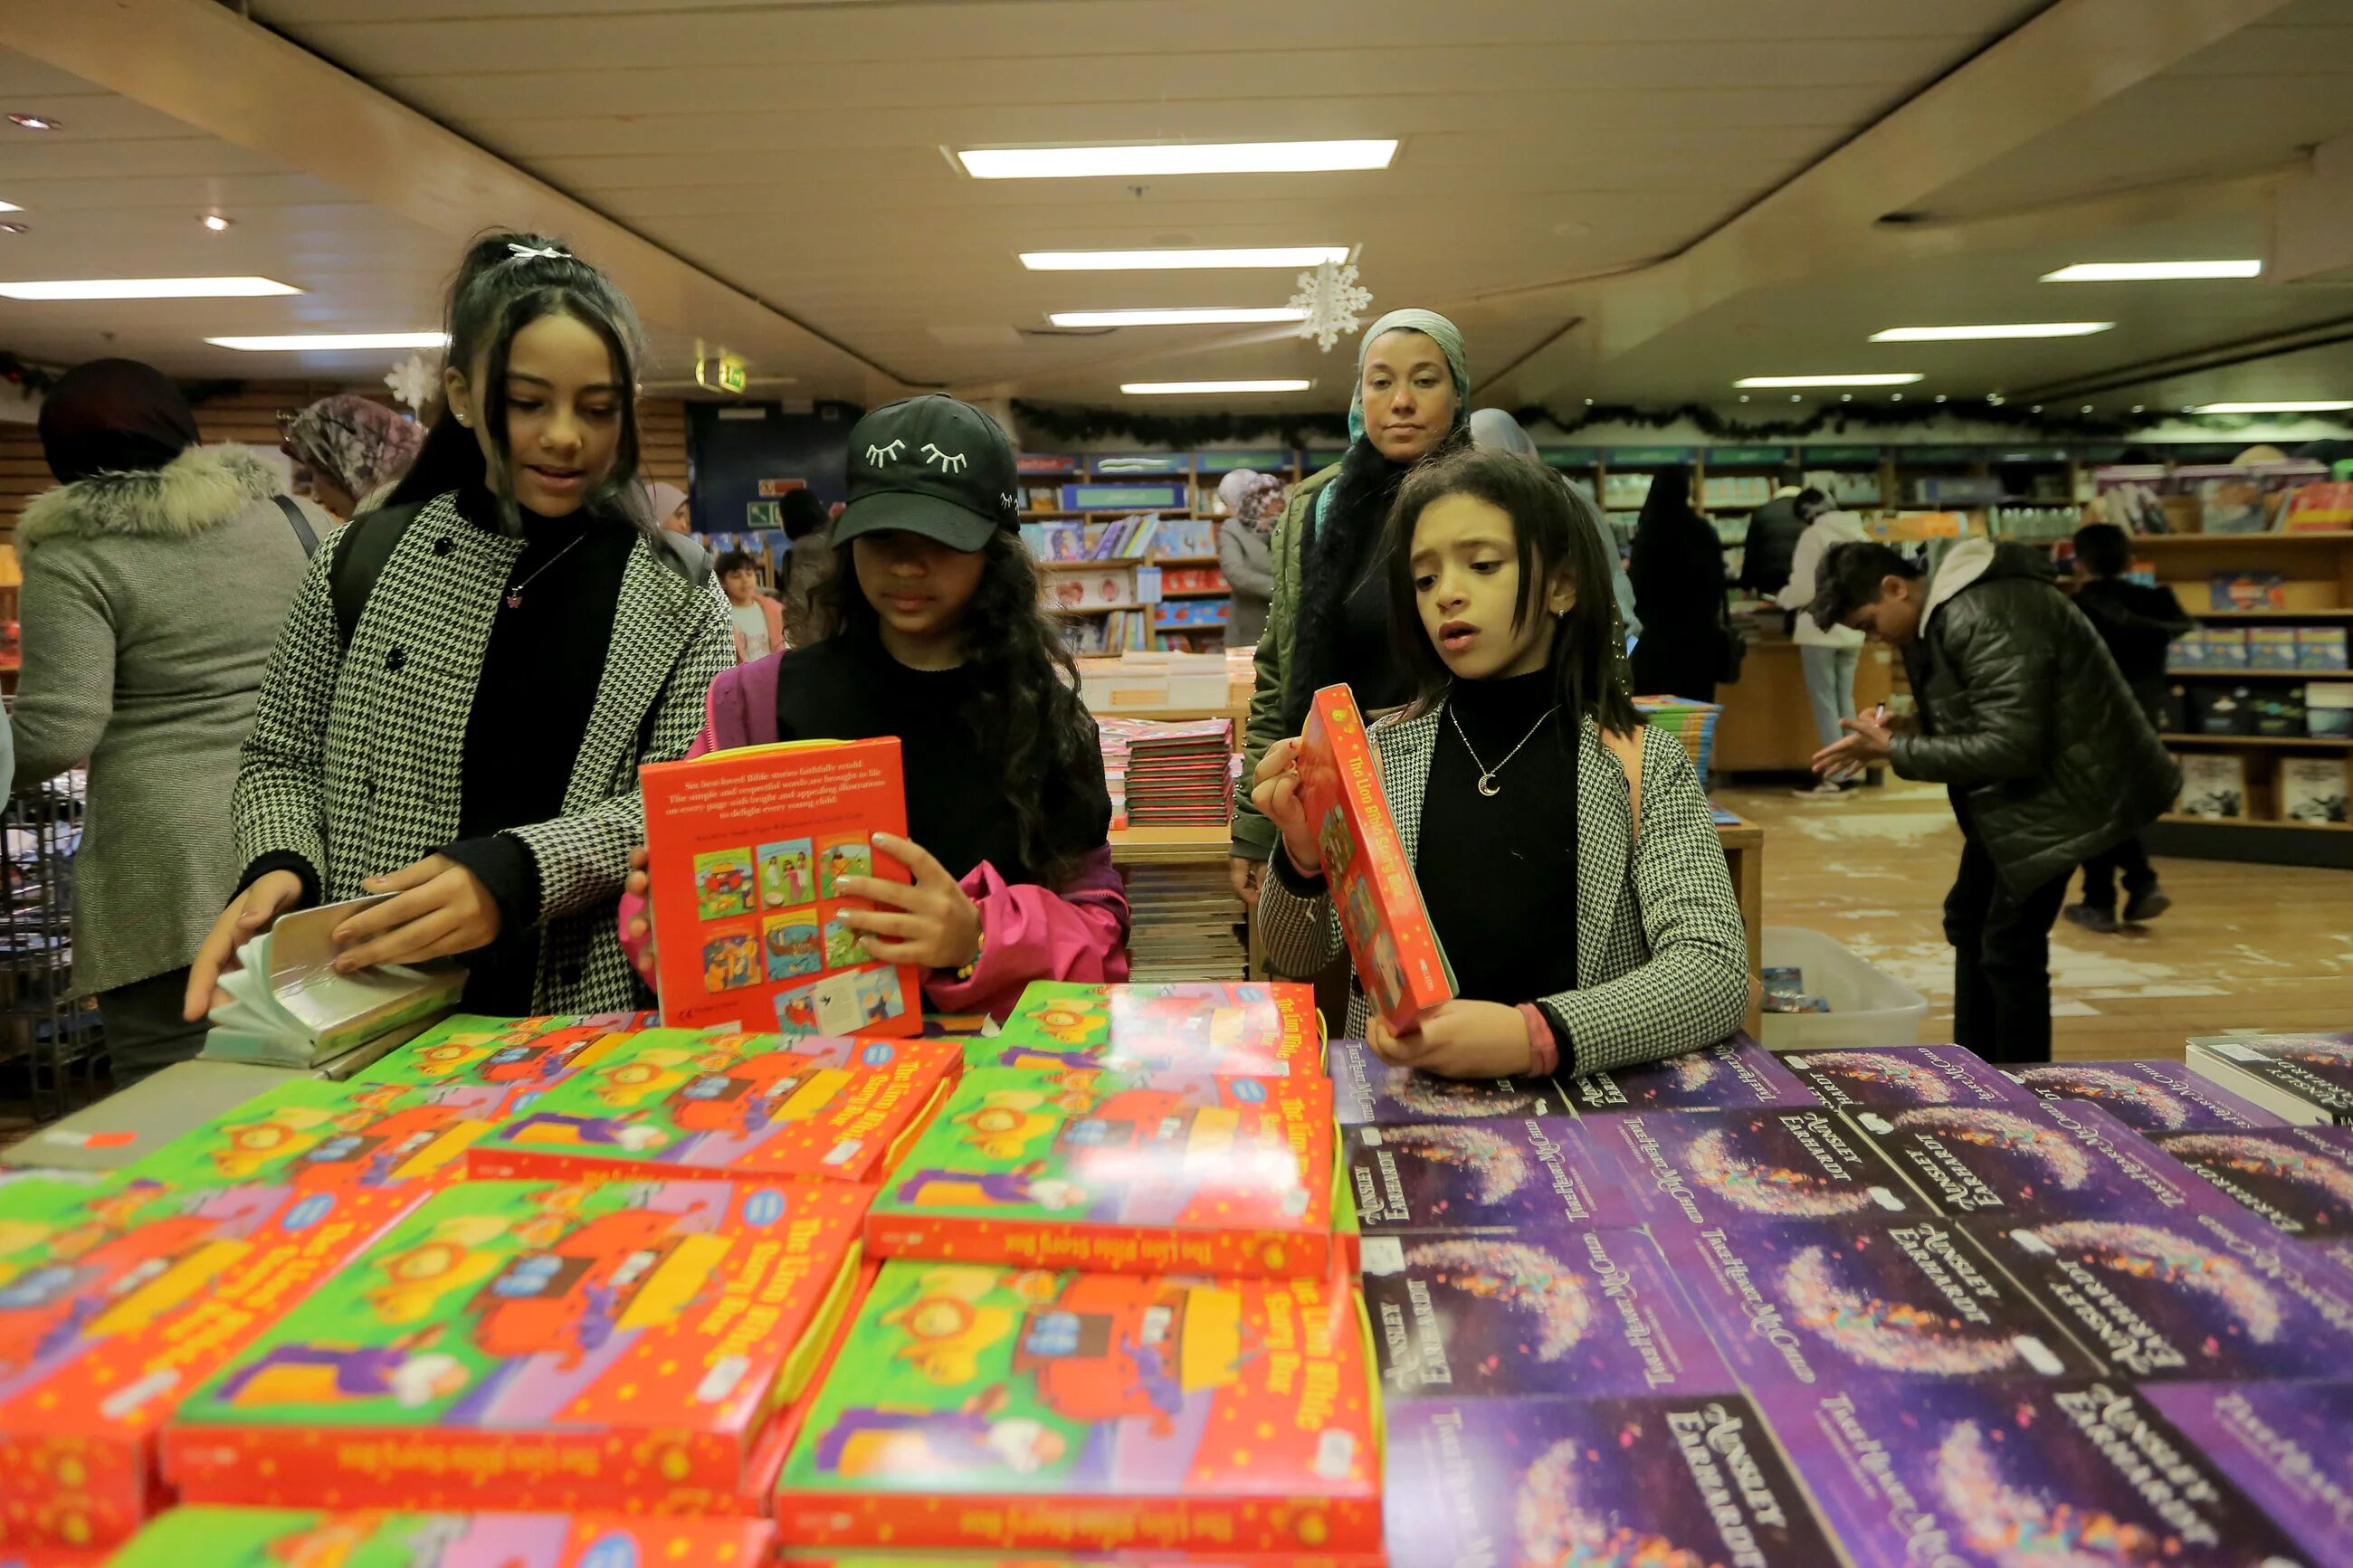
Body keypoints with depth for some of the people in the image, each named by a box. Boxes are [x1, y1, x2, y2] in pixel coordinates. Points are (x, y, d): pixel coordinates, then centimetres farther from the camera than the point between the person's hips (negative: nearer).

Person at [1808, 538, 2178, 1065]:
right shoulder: (1937, 614, 6)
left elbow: (2009, 747, -29)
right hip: (2022, 786, 11)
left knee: (2010, 943, -9)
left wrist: (1894, 751, -22)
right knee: (1969, 918, 16)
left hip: (2063, 784, -11)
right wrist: (1891, 738, -5)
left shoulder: (1985, 619, -26)